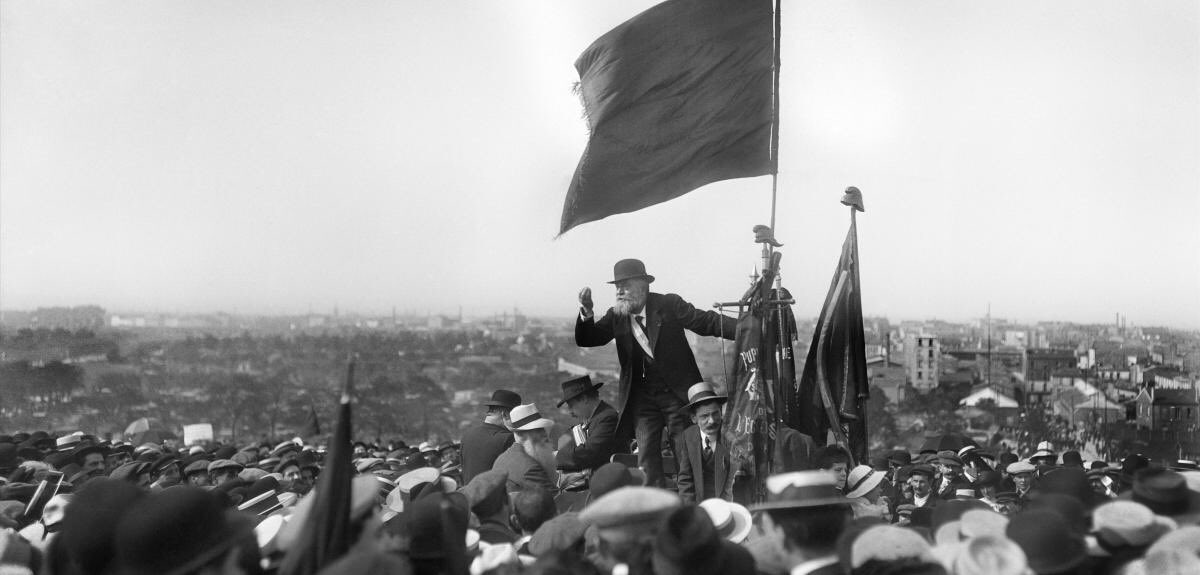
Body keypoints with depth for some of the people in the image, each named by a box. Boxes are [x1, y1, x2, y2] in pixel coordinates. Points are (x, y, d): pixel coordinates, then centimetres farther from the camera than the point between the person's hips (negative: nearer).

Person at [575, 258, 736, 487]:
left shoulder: (669, 305, -6)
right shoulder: (616, 316, 3)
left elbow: (708, 322, -6)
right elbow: (586, 340, 0)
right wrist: (586, 312, -19)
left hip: (677, 393, -3)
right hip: (642, 398, 3)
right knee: (647, 461, -2)